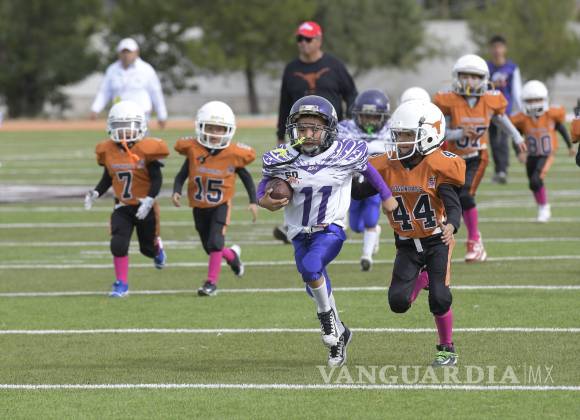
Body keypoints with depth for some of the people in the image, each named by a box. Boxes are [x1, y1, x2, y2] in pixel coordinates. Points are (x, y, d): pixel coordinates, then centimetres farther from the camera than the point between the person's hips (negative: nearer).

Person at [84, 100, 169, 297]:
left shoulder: (147, 150, -17)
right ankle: (121, 283, 0)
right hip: (122, 207, 2)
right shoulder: (108, 150, -3)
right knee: (118, 244, -13)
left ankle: (157, 246, 52)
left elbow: (157, 180, -14)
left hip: (144, 207, -2)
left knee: (148, 248, 14)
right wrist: (96, 193, -6)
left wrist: (149, 200, -27)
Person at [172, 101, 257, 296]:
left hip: (221, 205, -3)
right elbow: (181, 175, -4)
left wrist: (253, 201, -6)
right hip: (199, 206, 3)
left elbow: (246, 178, 0)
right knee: (210, 247, 14)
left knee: (215, 242, -18)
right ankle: (232, 255, 46)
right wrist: (176, 191, -22)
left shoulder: (232, 155, -14)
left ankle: (212, 282, -8)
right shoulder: (193, 150, -13)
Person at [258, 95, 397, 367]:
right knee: (317, 289, 11)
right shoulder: (281, 160, -11)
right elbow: (264, 186, 4)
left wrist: (387, 197, 15)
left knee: (311, 268, -30)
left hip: (331, 229, -3)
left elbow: (367, 169, 7)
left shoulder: (344, 155, -13)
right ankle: (339, 334, 36)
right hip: (300, 232, 3)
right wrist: (265, 202, -18)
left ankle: (327, 314, -3)